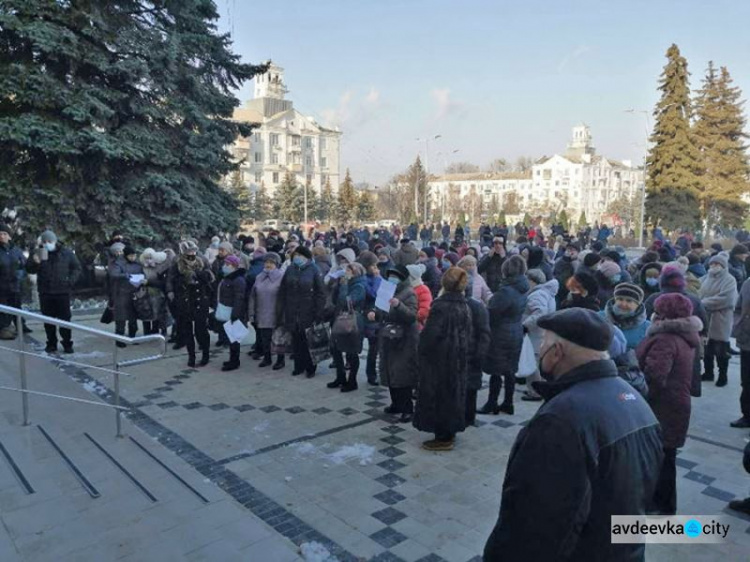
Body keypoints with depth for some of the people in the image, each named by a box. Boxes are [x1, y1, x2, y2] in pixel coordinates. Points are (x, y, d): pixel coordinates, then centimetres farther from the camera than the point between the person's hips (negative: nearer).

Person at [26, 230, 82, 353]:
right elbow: (29, 269, 4)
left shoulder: (66, 253, 0)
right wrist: (35, 262, -18)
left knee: (65, 319, 1)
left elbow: (77, 267, 6)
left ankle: (67, 343, 8)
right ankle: (51, 343, 18)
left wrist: (71, 281, -7)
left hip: (62, 292, -2)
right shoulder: (38, 253, 4)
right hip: (45, 292, 2)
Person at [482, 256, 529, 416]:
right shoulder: (522, 290, 3)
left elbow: (491, 313, -18)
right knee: (509, 371, 15)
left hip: (501, 335, -8)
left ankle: (492, 405, 14)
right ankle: (508, 404, 25)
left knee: (496, 372, 3)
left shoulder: (506, 291, -23)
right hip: (516, 333, 8)